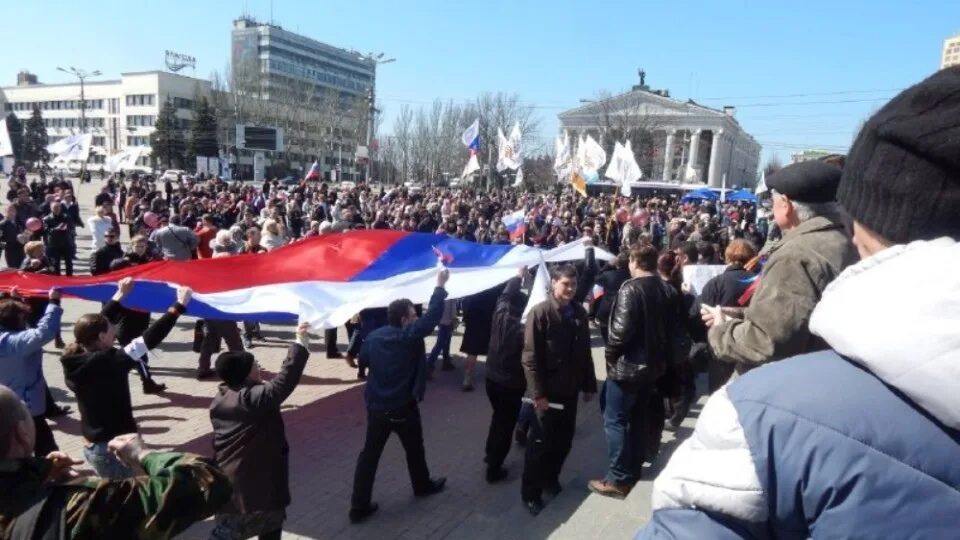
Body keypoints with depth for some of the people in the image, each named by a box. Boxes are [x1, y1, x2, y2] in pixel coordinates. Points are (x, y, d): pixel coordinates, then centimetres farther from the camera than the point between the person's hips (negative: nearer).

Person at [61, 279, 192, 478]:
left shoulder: (76, 359, -2)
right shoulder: (107, 362, -25)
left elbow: (94, 326, 11)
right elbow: (149, 339, -27)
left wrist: (120, 295, 19)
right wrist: (179, 306, -24)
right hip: (112, 448, -9)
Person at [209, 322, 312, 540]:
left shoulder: (219, 400, 2)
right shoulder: (254, 397, -24)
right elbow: (285, 381, -33)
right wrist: (300, 343, -33)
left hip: (227, 475, 8)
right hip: (259, 476, -7)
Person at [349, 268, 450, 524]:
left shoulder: (374, 336, -1)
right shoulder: (411, 334, -18)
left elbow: (363, 361, 11)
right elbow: (433, 315, -20)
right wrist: (440, 286, -13)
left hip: (375, 406, 4)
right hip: (403, 407, -4)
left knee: (369, 453, 9)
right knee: (414, 449, 19)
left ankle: (359, 506, 10)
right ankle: (423, 485, 41)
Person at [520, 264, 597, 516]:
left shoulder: (579, 312, 5)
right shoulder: (540, 313, -13)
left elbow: (585, 352, 12)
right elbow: (530, 357, -16)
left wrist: (589, 384, 12)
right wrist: (537, 393, -19)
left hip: (570, 390, 6)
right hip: (548, 392, -5)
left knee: (564, 440, 15)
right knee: (541, 442, 4)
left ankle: (550, 478, 36)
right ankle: (530, 493, 19)